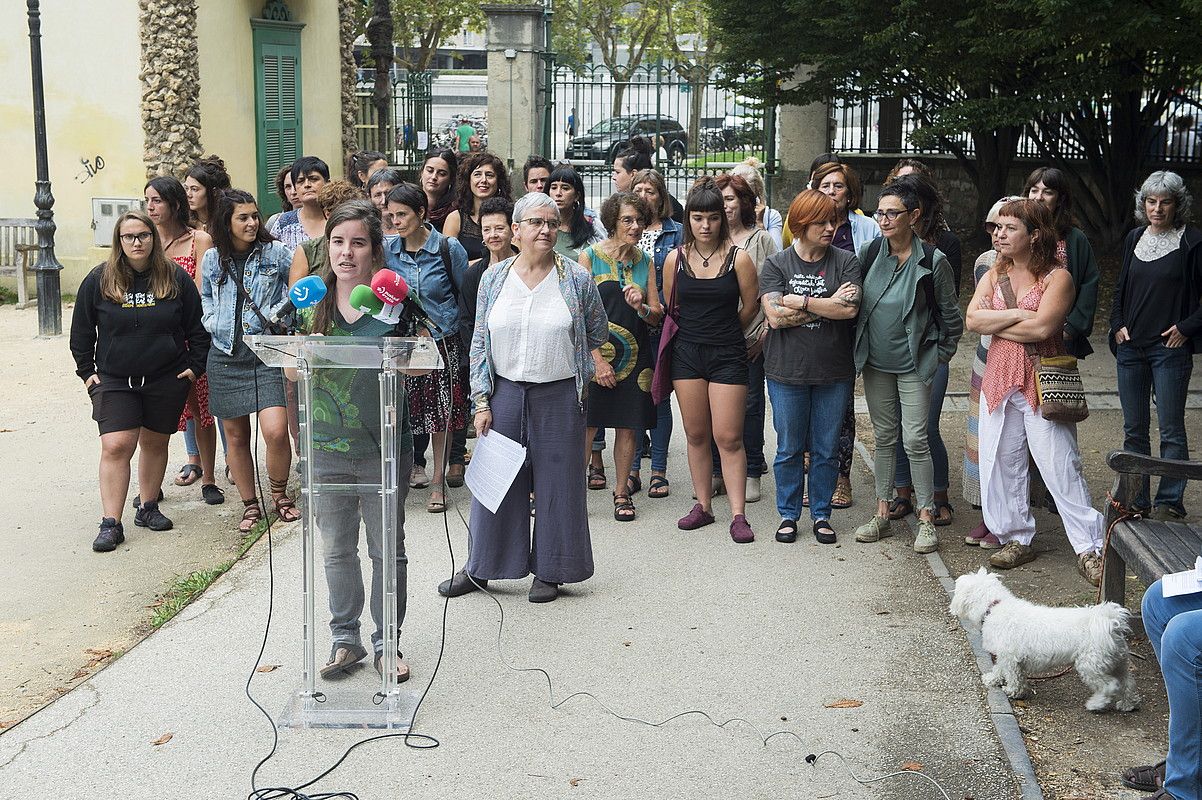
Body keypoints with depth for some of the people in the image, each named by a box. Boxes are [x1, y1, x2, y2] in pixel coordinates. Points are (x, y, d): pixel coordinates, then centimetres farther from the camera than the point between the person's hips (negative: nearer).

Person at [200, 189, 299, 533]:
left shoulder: (276, 253, -1)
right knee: (235, 436, 7)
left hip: (268, 353, -3)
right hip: (225, 357, 3)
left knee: (275, 431, -16)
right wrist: (213, 323, 6)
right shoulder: (211, 260, 8)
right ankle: (250, 504, 22)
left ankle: (279, 494, 9)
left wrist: (274, 315, -7)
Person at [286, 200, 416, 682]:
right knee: (336, 549, 13)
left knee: (388, 549, 8)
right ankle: (345, 639, 27)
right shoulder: (312, 301, 3)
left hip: (383, 445, -2)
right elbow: (291, 372, 5)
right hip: (326, 446, 3)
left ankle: (386, 642, 22)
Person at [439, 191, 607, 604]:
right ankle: (479, 567, 22)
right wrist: (482, 402, -1)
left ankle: (549, 571, 20)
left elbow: (598, 333, 11)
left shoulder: (577, 279, -2)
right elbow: (480, 343, 4)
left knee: (556, 483, 5)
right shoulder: (493, 279, 3)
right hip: (504, 394, 2)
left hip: (559, 396, -1)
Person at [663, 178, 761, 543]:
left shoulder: (738, 258, -7)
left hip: (728, 355, -3)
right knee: (696, 434, 8)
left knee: (728, 437, -5)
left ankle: (738, 515, 1)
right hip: (687, 353, 3)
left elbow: (750, 307, 4)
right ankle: (703, 506, 19)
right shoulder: (675, 259, 2)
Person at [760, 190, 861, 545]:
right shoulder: (776, 264, -1)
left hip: (833, 372, 1)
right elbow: (775, 316, -13)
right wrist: (828, 305, -12)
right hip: (787, 372, -1)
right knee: (789, 448, 9)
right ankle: (788, 515, 23)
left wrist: (798, 301, -13)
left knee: (827, 449, 10)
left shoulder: (845, 261, 1)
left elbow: (850, 309, -14)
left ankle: (821, 515, 24)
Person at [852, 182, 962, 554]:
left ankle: (926, 519, 5)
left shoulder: (933, 261, -11)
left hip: (914, 364, -4)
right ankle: (882, 513, 19)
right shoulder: (868, 253, -1)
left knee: (915, 440, -6)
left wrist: (940, 355, 1)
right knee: (884, 437, 11)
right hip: (875, 362, 4)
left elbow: (950, 314, -1)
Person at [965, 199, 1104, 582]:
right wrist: (1016, 313, -13)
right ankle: (1016, 538, 22)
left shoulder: (1057, 277, -6)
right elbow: (972, 319, -4)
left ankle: (1089, 549, 1)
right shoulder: (995, 275, 11)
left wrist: (995, 323, -9)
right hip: (999, 379, 6)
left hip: (1042, 383, -6)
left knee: (1061, 466, -6)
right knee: (1000, 463, 8)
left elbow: (1042, 327, -21)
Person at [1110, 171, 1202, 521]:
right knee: (1133, 429, 9)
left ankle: (1168, 504, 6)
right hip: (1130, 347, 5)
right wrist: (1118, 324, 7)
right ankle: (1136, 502, 17)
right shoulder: (1134, 239, 11)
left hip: (1170, 349, -5)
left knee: (1171, 429, -1)